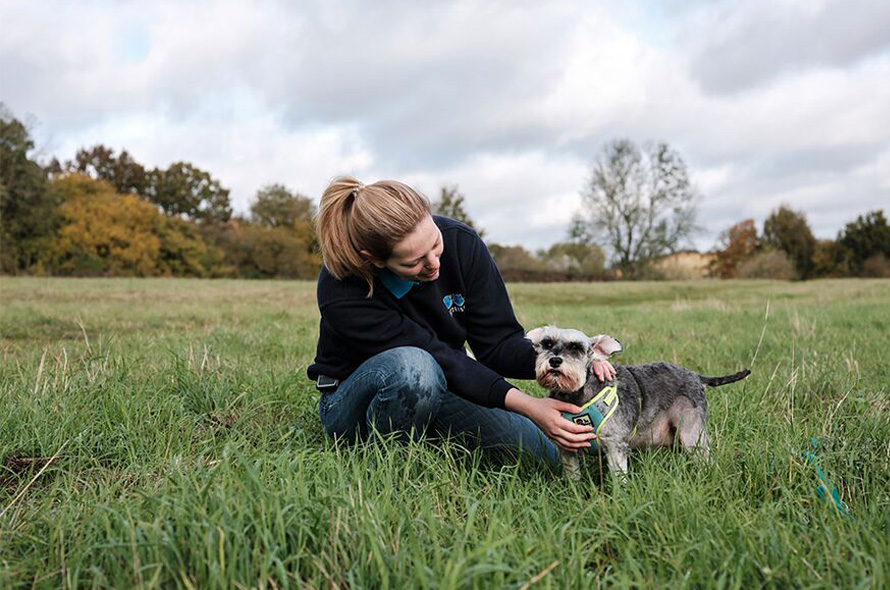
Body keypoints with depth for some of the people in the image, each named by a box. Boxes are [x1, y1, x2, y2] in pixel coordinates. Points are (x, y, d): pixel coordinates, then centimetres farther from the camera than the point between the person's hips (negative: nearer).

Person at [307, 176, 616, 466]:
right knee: (412, 367, -40)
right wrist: (525, 405, -35)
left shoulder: (460, 242, -17)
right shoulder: (341, 293, -28)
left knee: (544, 455, -17)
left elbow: (497, 340, -12)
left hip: (438, 391, 2)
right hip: (354, 402, -2)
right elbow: (437, 358, -30)